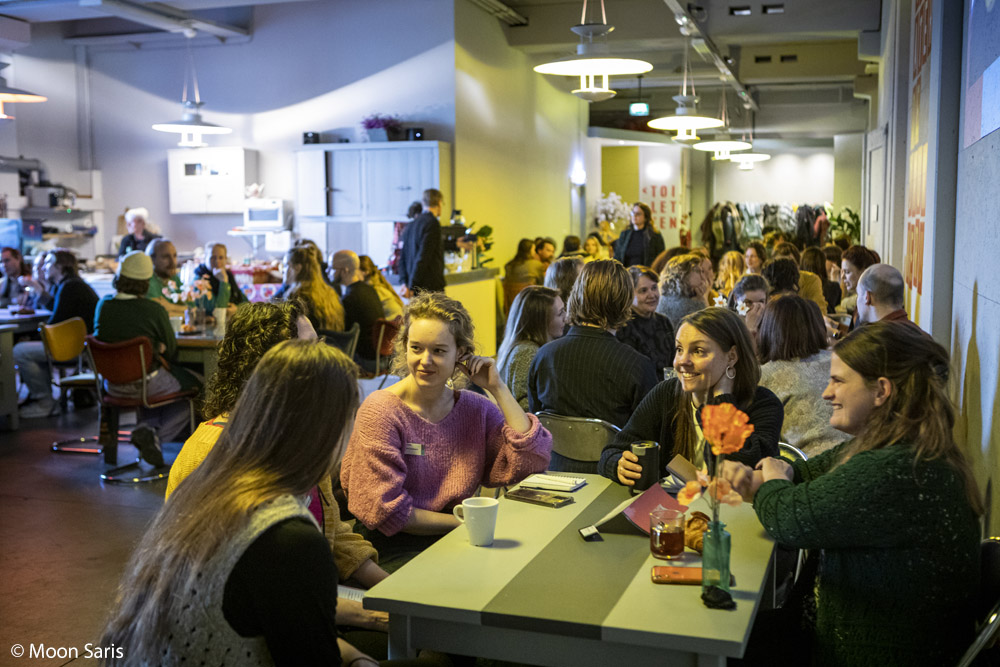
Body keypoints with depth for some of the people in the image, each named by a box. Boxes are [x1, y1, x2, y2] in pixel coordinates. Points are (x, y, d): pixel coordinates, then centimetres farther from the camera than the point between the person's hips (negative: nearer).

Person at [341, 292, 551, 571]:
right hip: (395, 550, -5)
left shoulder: (476, 409, 7)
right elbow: (385, 511, -12)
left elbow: (533, 460, -6)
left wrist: (498, 388, -5)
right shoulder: (380, 411, -9)